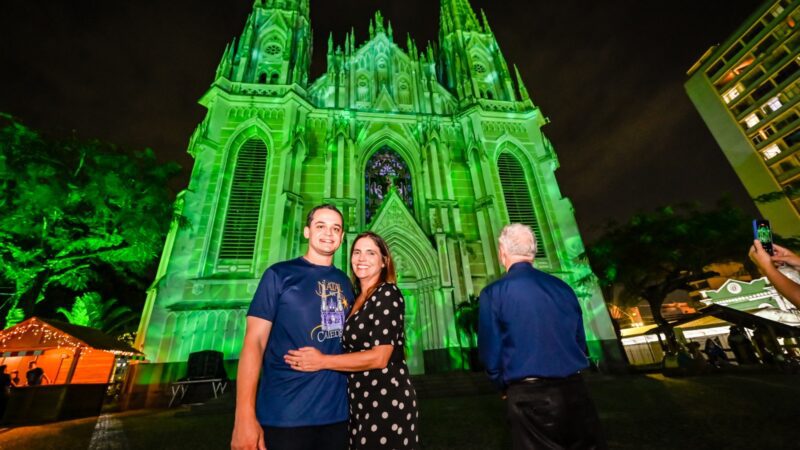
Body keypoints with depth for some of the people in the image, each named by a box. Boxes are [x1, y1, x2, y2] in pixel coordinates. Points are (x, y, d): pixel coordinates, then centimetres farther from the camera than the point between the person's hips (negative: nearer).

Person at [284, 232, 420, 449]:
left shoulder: (388, 293, -16)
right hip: (361, 402, 8)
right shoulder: (358, 298, 9)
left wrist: (322, 361, -19)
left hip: (387, 400, -7)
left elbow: (379, 357, -22)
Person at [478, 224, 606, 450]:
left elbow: (490, 354, -6)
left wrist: (505, 386, 12)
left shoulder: (493, 293, -11)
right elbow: (581, 344, 12)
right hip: (573, 389, 5)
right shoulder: (562, 287, 4)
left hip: (529, 396, -4)